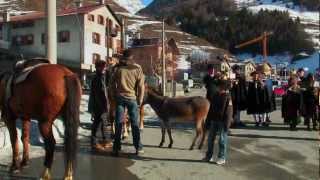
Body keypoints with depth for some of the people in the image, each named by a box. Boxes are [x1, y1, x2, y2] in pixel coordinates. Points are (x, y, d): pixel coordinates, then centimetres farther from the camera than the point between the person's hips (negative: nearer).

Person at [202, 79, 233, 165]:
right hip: (214, 120, 7)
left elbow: (229, 111, -15)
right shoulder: (215, 95, 8)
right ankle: (209, 156, 24)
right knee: (210, 138, 12)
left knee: (222, 140, 2)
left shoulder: (227, 97, -12)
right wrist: (209, 118, 13)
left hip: (222, 121, -7)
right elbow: (211, 107, 15)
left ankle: (222, 158, 14)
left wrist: (227, 123, -18)